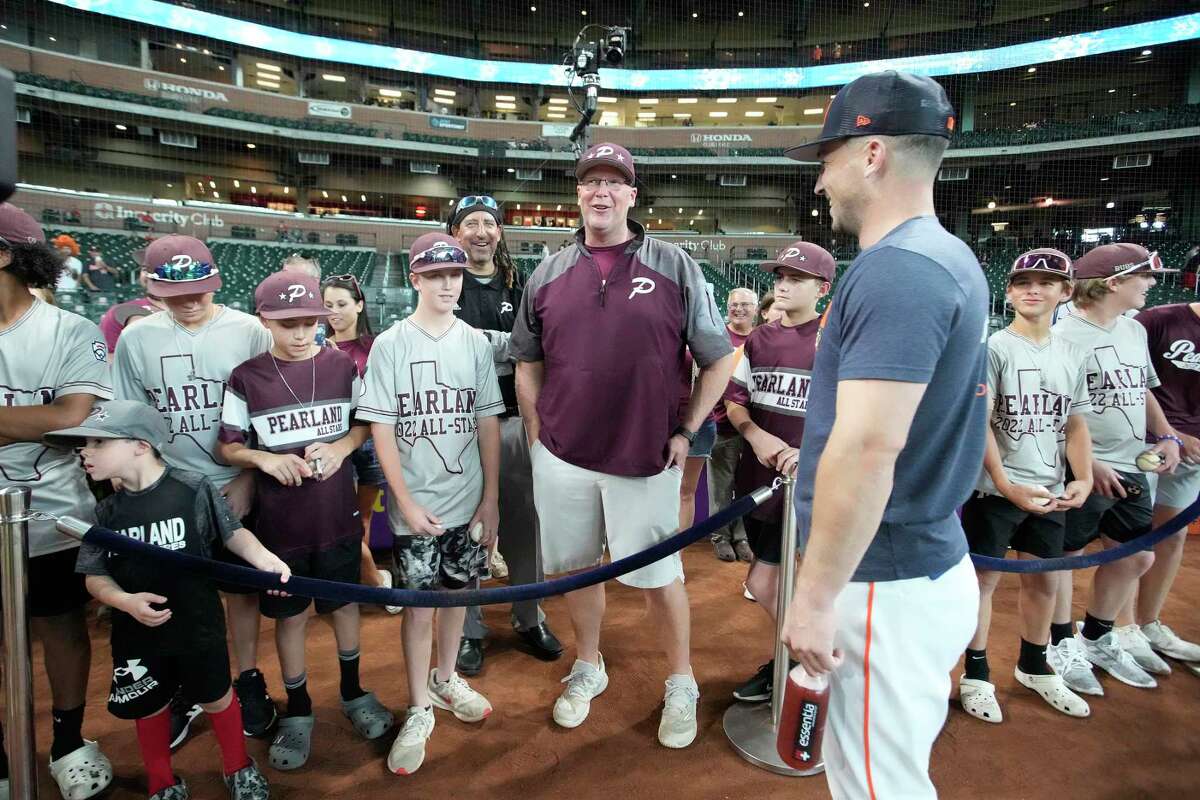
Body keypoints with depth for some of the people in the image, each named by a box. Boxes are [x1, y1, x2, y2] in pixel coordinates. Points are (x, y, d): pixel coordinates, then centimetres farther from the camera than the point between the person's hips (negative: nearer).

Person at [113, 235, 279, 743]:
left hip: (235, 487, -1)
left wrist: (246, 478, -8)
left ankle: (248, 680, 28)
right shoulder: (136, 339, -1)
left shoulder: (248, 331, -6)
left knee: (240, 587, 10)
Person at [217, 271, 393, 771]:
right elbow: (227, 447, -1)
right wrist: (265, 458, -20)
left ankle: (353, 692, 38)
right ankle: (298, 710, 33)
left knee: (344, 603, 16)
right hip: (279, 520, -1)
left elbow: (365, 424, 5)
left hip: (337, 515, 1)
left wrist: (340, 448, -14)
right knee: (290, 615, 13)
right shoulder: (246, 378, -7)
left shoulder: (342, 366, -4)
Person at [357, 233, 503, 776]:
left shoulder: (475, 343, 2)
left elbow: (488, 423, 3)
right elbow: (380, 428, -7)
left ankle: (446, 679, 38)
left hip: (468, 502, 3)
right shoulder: (390, 345, -6)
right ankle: (420, 710, 21)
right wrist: (406, 503, -12)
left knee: (457, 592, 16)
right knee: (419, 605, 4)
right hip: (415, 506, -3)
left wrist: (491, 499, 1)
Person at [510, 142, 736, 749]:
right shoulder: (549, 273, 6)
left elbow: (719, 358, 1)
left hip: (646, 460, -2)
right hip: (562, 459, 3)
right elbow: (527, 364, 13)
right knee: (576, 567, 16)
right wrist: (537, 437, 7)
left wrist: (686, 431, -2)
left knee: (659, 575, 9)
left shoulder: (674, 267, -3)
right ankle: (588, 668, 39)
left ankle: (681, 684, 31)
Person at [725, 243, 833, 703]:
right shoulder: (758, 340, 9)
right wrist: (756, 436, -11)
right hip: (757, 476, 6)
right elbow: (734, 400, 9)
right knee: (780, 582, 17)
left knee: (762, 584, -7)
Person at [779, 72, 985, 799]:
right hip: (928, 562, 10)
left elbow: (869, 446, -27)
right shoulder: (950, 259, 11)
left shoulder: (894, 270, -21)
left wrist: (816, 595, -20)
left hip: (887, 585, -10)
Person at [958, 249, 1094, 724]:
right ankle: (975, 674, 17)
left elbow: (1075, 424, 12)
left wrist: (1084, 478, -2)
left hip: (1050, 490, 6)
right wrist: (1006, 485, -20)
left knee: (1044, 579, 16)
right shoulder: (994, 349, -10)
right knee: (984, 576, 3)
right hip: (994, 488, -6)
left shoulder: (1073, 357, 8)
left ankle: (1034, 667, 36)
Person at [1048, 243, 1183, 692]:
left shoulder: (1135, 331, 10)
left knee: (1137, 557, 17)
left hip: (1130, 469, 9)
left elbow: (1142, 391, 23)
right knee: (1065, 554, 5)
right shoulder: (1065, 337, -17)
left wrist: (1166, 436, 11)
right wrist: (1089, 464, -20)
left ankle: (1097, 639, 35)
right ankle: (1061, 645, 23)